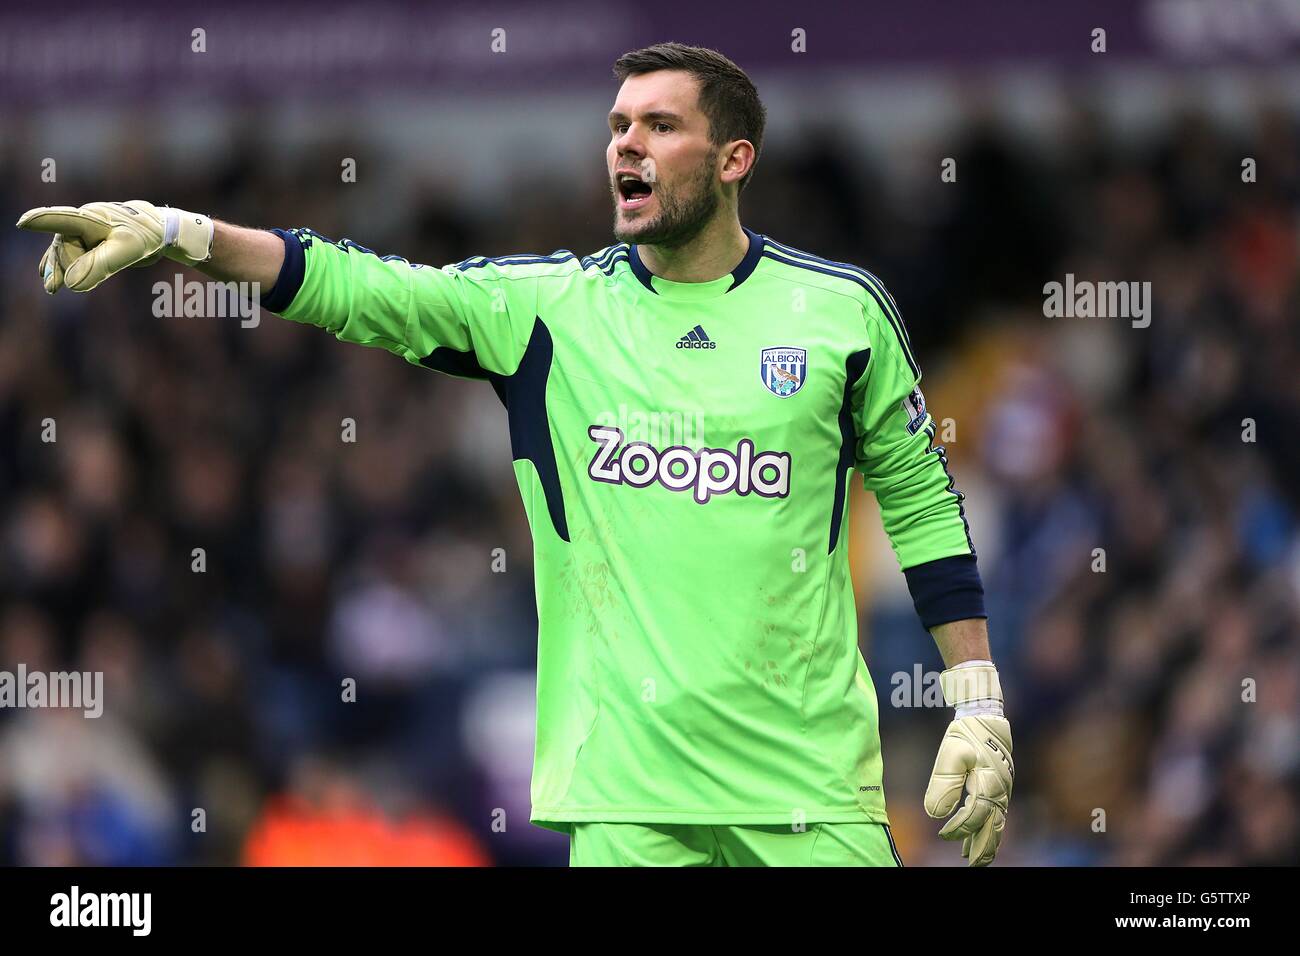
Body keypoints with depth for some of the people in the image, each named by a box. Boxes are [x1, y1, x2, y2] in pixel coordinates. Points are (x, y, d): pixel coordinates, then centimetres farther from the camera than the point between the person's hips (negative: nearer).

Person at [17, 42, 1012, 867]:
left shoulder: (843, 308, 4)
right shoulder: (548, 306, 4)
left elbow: (920, 499, 12)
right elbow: (359, 286, -4)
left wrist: (980, 705, 8)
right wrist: (172, 232, -17)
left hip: (812, 791, 0)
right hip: (626, 788, 1)